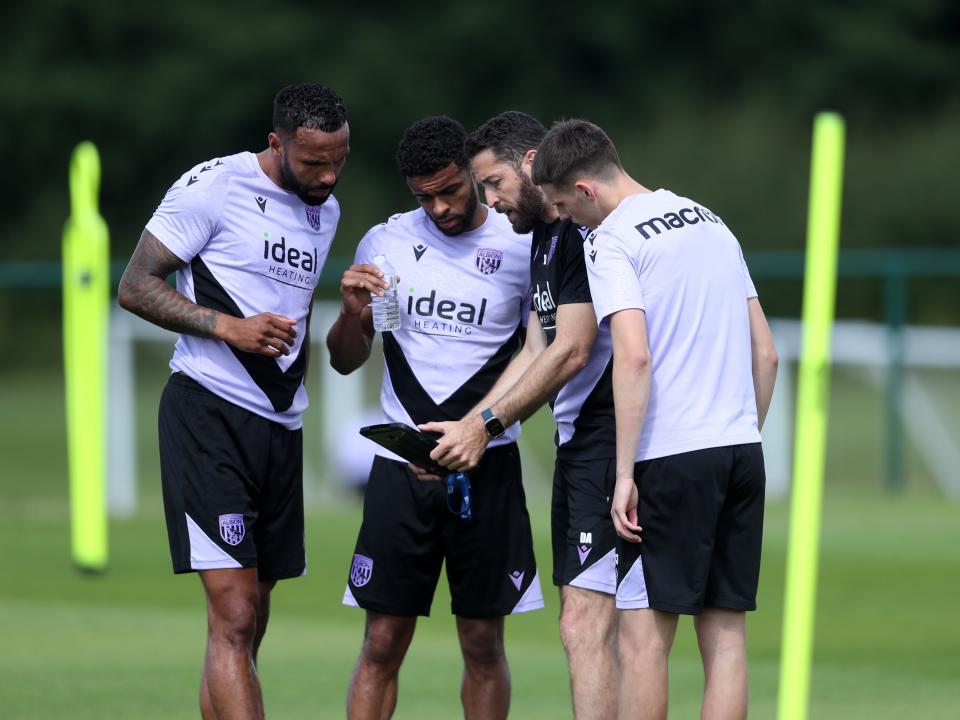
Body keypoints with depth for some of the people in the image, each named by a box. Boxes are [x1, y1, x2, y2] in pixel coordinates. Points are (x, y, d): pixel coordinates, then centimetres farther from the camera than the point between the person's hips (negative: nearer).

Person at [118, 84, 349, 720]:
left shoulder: (326, 210, 16)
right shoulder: (214, 187, -8)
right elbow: (136, 286, -8)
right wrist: (228, 326, -19)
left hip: (280, 426, 8)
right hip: (208, 412, -8)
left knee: (250, 621, 8)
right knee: (234, 617, -16)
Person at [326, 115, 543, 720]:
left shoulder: (523, 246, 0)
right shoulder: (386, 243, 7)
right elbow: (345, 361, 13)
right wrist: (353, 314, -8)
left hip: (488, 466, -1)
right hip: (401, 465, 1)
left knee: (484, 643, 3)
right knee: (383, 642, -1)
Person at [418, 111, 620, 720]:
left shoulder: (585, 230, -13)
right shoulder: (544, 240, 20)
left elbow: (571, 352, -17)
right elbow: (536, 353, 20)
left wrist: (487, 424, -14)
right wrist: (464, 429, 11)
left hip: (608, 439, -11)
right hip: (577, 444, 11)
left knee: (586, 623, -15)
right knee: (585, 624, 10)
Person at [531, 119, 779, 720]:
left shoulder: (611, 240, -6)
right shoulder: (713, 223, 17)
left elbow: (634, 357, -17)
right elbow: (766, 353, 17)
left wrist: (625, 474, -15)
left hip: (672, 456, -7)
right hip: (742, 450, 7)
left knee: (644, 635, -2)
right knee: (726, 636, 6)